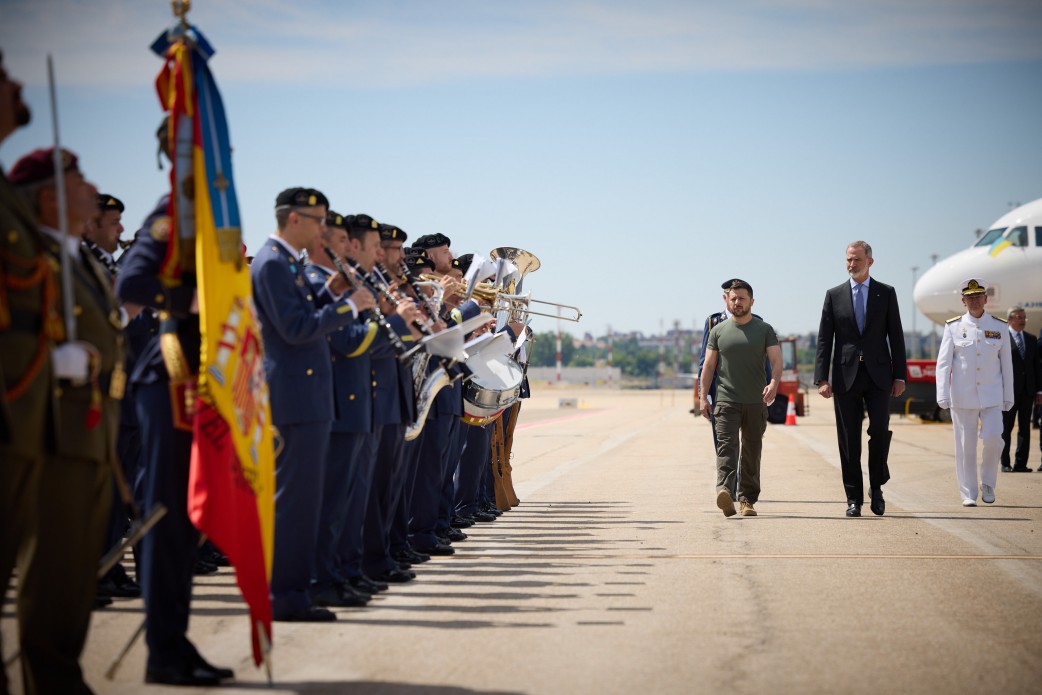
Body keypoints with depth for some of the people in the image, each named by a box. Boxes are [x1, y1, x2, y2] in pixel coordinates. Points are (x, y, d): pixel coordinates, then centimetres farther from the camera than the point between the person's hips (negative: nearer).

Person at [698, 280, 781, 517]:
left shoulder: (764, 330, 6)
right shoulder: (718, 331, 9)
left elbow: (776, 360, -3)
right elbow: (708, 365, 10)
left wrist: (773, 382, -23)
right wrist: (703, 397, 2)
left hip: (756, 402, 1)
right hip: (726, 400, -1)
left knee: (752, 452, 6)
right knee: (726, 446, -16)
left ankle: (748, 500, 13)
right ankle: (724, 491, -33)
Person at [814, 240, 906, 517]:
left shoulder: (886, 293, 7)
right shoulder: (834, 295, 7)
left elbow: (896, 336, 6)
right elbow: (824, 340, 4)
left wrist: (899, 376, 0)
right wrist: (822, 379, -4)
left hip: (878, 374, -1)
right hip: (846, 375, 1)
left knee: (880, 429, -14)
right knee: (849, 439, 2)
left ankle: (877, 485, 5)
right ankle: (854, 498, 8)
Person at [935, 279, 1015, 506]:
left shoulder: (999, 327, 6)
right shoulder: (953, 327, 2)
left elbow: (1006, 365, 9)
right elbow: (943, 363, -2)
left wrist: (1008, 397, 8)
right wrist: (943, 396, -10)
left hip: (992, 396, 1)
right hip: (962, 397, -1)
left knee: (993, 439, -11)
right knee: (965, 446, 0)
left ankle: (988, 484, 11)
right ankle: (968, 494, 9)